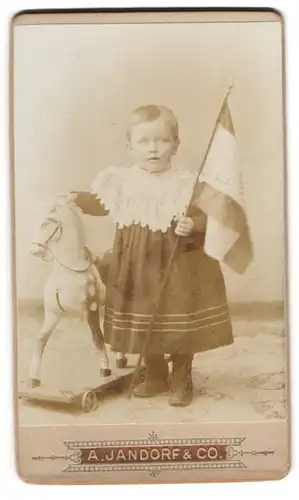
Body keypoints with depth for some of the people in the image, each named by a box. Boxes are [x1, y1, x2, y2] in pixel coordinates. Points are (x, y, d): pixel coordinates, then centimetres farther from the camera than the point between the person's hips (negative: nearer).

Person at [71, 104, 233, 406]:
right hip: (137, 267, 3)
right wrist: (78, 199, -1)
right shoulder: (121, 180, -1)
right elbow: (100, 203, 13)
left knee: (180, 324, 7)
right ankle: (155, 376, 36)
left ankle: (182, 379, 29)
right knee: (142, 323, 15)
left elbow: (205, 217, -9)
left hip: (178, 268, -3)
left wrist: (193, 225, -28)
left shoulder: (186, 183, -9)